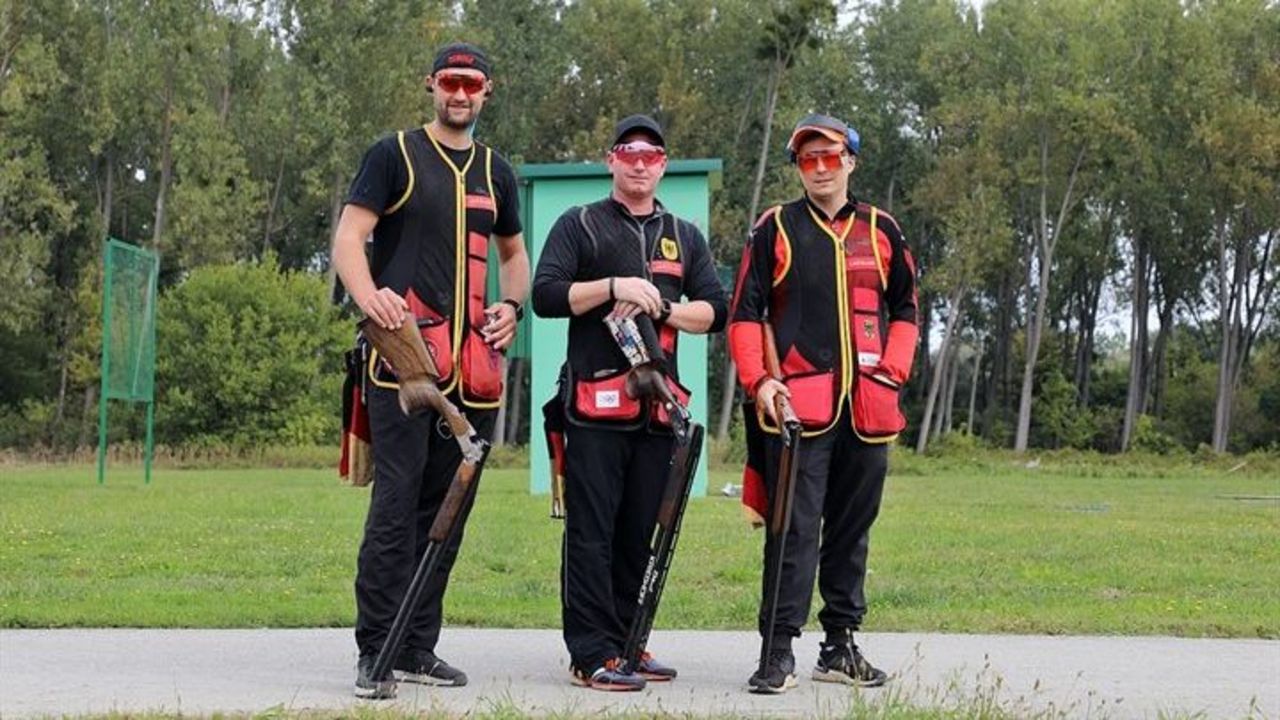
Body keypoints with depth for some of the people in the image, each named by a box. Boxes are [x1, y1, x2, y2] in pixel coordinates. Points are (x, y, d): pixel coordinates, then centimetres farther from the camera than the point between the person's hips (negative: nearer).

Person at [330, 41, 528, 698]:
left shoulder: (495, 172, 19)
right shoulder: (395, 156, 3)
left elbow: (514, 253, 31)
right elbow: (348, 237, -5)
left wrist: (512, 306, 9)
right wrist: (368, 296, -25)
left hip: (470, 364, 6)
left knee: (445, 506, 7)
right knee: (396, 499, -12)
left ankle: (417, 649, 14)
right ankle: (375, 652, -9)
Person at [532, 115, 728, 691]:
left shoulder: (685, 236, 20)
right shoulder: (579, 226, 8)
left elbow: (715, 311, 12)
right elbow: (545, 296, -4)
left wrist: (659, 307, -4)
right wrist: (614, 286, -14)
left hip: (657, 403, 5)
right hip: (595, 402, -4)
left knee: (640, 530, 7)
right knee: (592, 530, -7)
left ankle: (626, 642, 15)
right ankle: (592, 654, -7)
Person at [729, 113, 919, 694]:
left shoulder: (881, 230, 12)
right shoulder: (775, 228, 4)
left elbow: (904, 311, 18)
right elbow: (745, 314, 3)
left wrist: (892, 371, 2)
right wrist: (759, 381, -9)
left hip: (866, 406, 4)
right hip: (796, 403, -3)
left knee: (853, 527, 10)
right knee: (794, 528, -8)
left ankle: (840, 645, 20)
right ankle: (780, 651, -6)